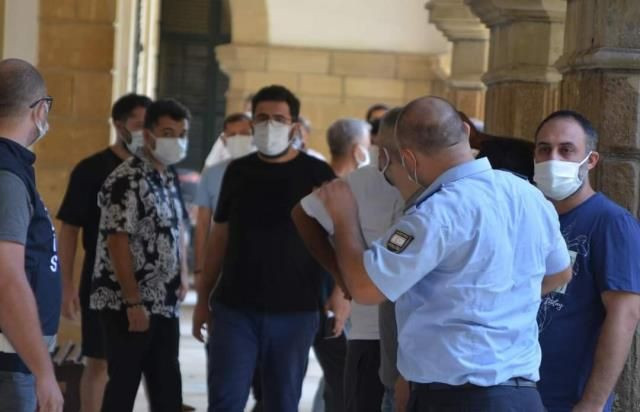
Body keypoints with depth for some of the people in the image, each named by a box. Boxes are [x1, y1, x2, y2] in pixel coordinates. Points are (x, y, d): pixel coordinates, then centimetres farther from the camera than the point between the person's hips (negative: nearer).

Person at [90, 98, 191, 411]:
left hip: (164, 304, 8)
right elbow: (118, 244, -19)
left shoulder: (170, 178, 12)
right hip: (128, 304, -8)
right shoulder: (127, 181, -15)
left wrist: (182, 275, 9)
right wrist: (133, 303, -20)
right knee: (123, 385, -1)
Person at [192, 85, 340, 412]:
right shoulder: (238, 171, 7)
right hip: (233, 308, 2)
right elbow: (220, 236, 13)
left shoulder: (317, 174, -3)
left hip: (294, 312, -2)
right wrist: (203, 298, 10)